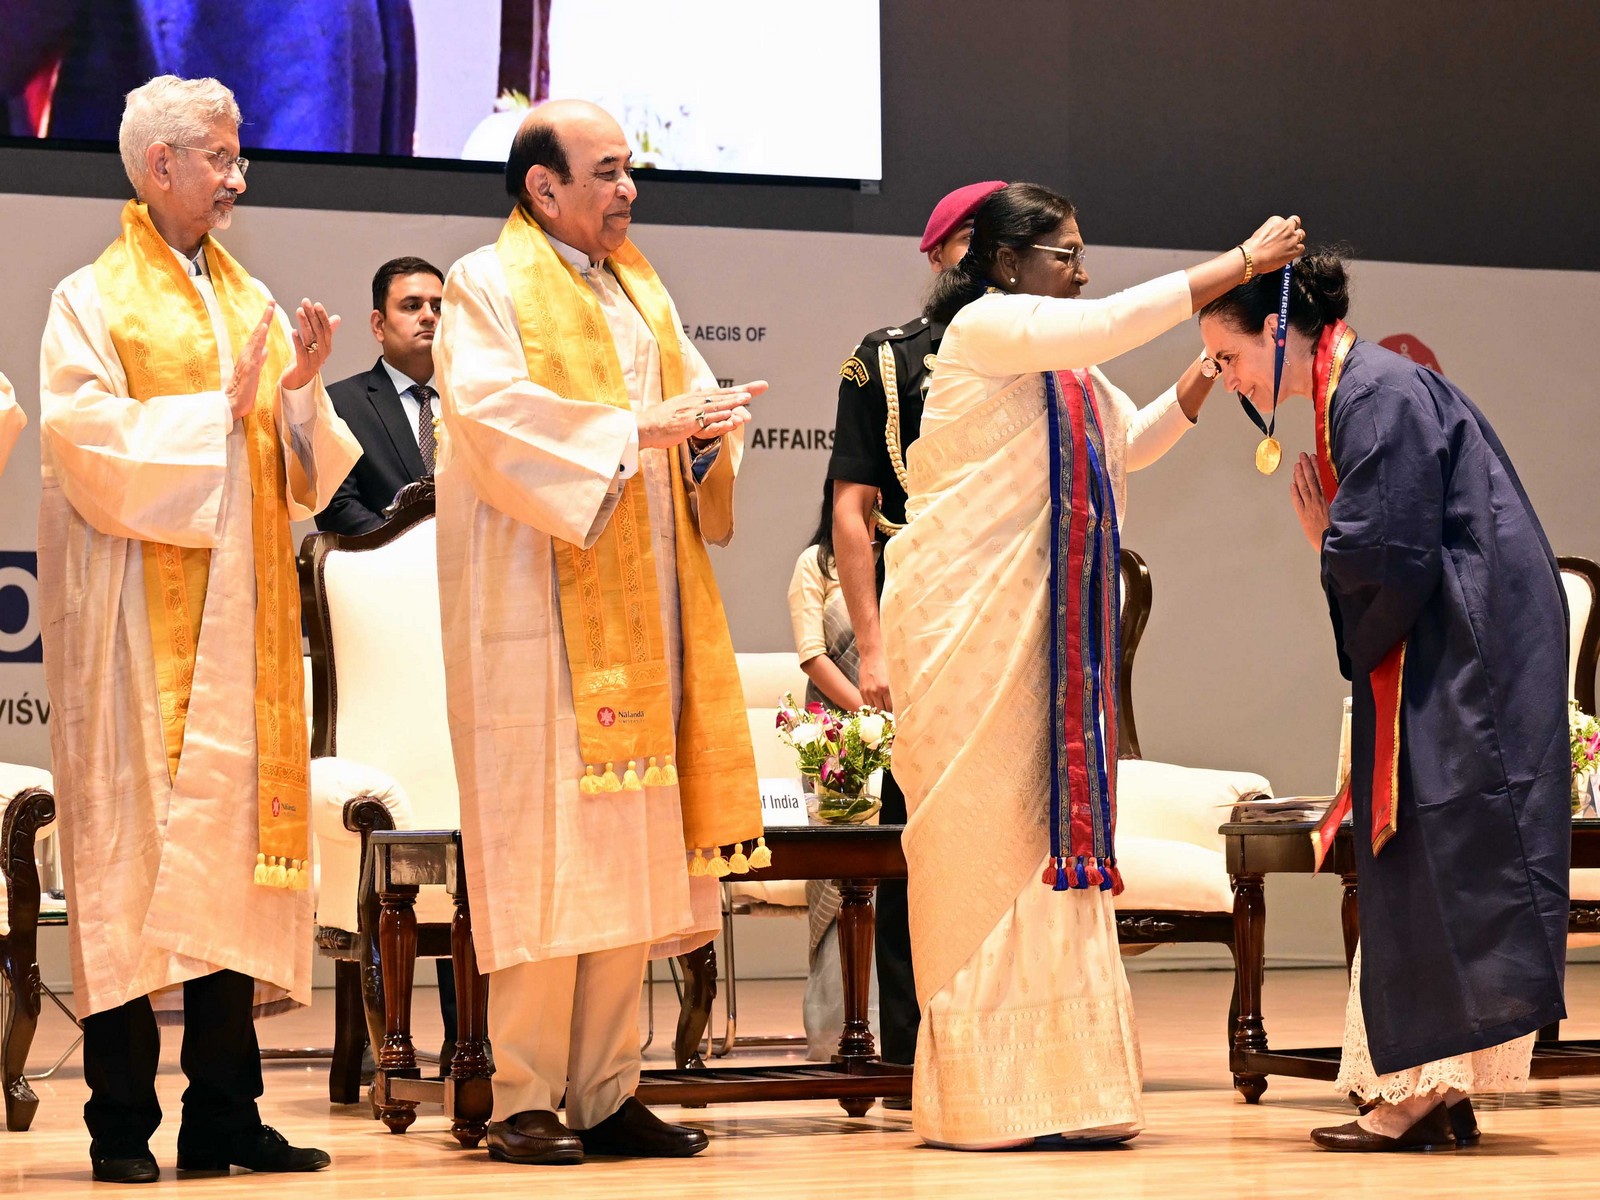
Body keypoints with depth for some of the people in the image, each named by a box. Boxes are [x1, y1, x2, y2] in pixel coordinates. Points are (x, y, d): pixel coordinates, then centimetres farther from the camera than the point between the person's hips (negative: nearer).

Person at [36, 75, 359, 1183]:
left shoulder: (252, 302, 17)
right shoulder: (92, 301, -1)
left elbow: (299, 469, 14)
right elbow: (91, 445, -13)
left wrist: (300, 389, -4)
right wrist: (220, 407, -13)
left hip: (242, 613, 6)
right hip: (136, 614, -6)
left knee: (234, 839, 3)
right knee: (133, 849, -7)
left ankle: (225, 1115, 7)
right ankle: (122, 1123, -3)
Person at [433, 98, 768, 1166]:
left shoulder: (640, 290, 20)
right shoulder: (486, 287, -2)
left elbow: (691, 392, 15)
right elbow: (494, 414, -17)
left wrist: (708, 428, -8)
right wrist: (633, 427, -20)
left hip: (641, 614, 7)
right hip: (537, 604, -7)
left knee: (631, 843, 5)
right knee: (546, 846, -9)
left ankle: (605, 1091, 9)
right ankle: (525, 1100, -4)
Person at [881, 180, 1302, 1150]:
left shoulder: (1068, 370, 21)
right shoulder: (985, 327, -7)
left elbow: (1134, 441, 28)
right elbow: (1112, 322, -19)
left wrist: (1212, 366, 14)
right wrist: (1242, 262, -16)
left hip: (1048, 624, 9)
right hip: (970, 615, -9)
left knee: (1049, 829, 5)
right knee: (982, 835, -8)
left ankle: (1055, 1086, 6)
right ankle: (984, 1095, -5)